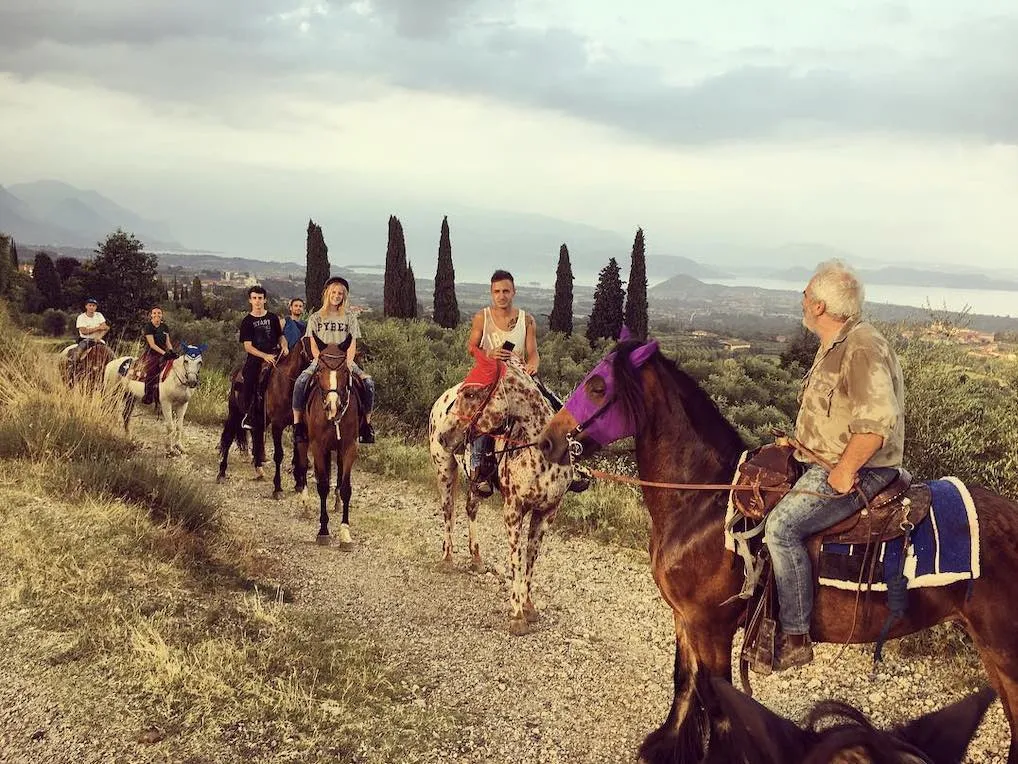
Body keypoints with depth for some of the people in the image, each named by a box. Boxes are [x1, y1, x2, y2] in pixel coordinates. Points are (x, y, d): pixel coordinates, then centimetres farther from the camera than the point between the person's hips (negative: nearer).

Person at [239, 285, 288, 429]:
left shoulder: (273, 318, 12)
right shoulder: (247, 321, 5)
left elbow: (281, 336, 20)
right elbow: (248, 346, -3)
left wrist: (284, 346, -4)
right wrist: (265, 356, -17)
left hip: (273, 354, 2)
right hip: (255, 357, -2)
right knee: (249, 380, -21)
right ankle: (247, 414, -8)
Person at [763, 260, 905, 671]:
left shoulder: (862, 348, -19)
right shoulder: (834, 346, 14)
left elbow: (878, 421, -28)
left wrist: (844, 471, -24)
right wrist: (800, 443, 14)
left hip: (859, 470, -11)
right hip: (823, 462, 11)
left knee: (782, 526, -25)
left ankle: (795, 639, -19)